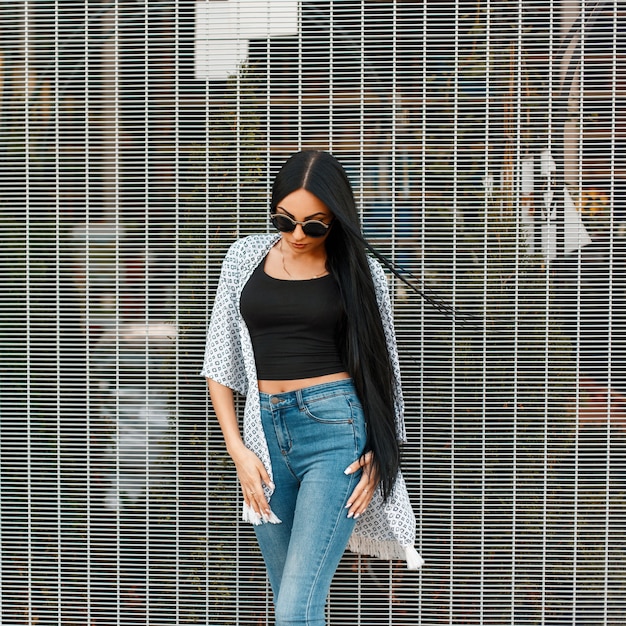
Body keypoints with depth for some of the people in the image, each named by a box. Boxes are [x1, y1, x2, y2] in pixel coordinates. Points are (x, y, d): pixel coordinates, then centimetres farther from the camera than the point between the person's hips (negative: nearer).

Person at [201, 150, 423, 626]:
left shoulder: (359, 271, 1)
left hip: (336, 429, -4)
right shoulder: (247, 257, 7)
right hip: (265, 432, 4)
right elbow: (220, 363, 10)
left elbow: (383, 369, 7)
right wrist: (238, 449, 2)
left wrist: (380, 453, -4)